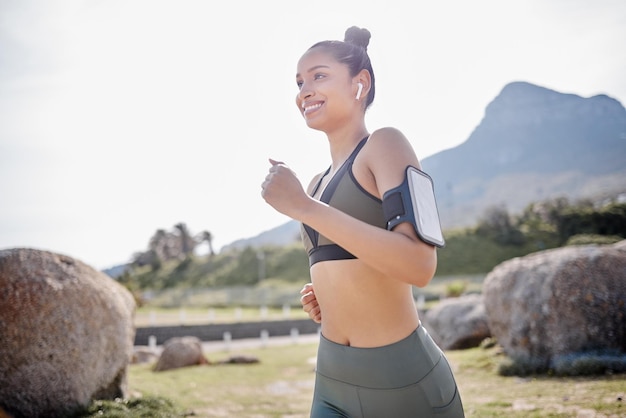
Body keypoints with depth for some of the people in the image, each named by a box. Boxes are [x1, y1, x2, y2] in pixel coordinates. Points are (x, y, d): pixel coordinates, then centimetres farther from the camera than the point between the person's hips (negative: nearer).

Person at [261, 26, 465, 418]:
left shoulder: (385, 144, -7)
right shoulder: (317, 183, 13)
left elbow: (419, 265, -22)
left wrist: (304, 208, -22)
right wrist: (325, 298, 4)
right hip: (333, 377, 6)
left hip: (402, 379, -6)